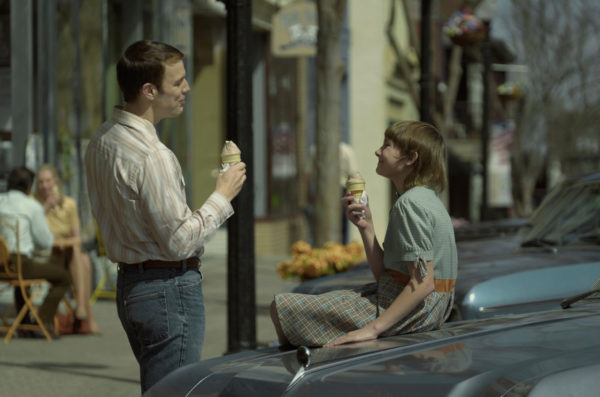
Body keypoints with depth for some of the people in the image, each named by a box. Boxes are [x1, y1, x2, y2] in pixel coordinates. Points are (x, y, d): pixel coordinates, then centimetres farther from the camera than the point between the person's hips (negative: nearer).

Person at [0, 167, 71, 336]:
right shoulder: (32, 205, -7)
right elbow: (46, 242, -1)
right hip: (19, 263, -7)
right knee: (63, 277, 12)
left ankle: (24, 323, 37)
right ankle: (44, 319, -1)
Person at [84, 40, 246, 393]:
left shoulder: (103, 140, 8)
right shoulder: (151, 156, -22)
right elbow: (180, 240, -19)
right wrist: (223, 197, -7)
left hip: (129, 282, 10)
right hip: (170, 289, -10)